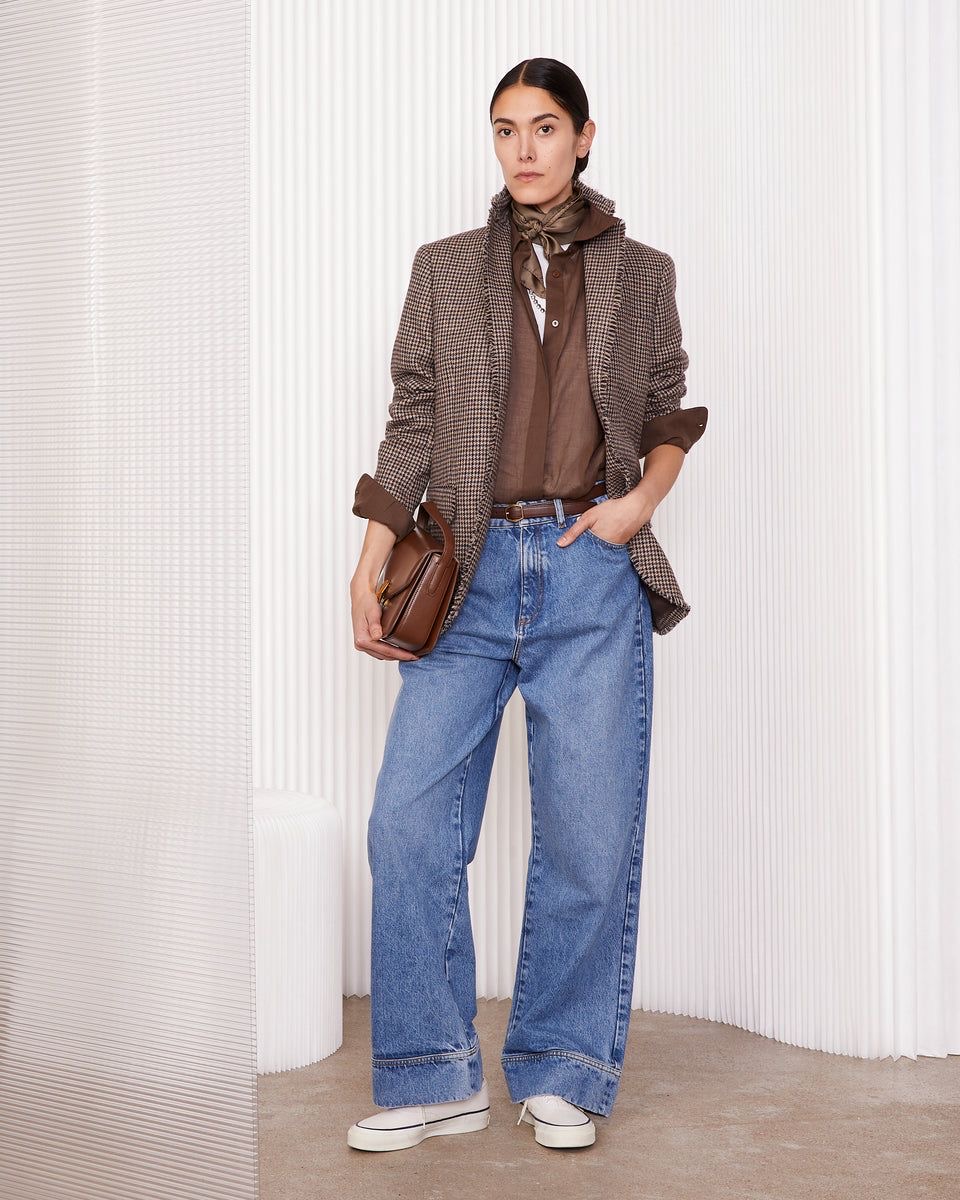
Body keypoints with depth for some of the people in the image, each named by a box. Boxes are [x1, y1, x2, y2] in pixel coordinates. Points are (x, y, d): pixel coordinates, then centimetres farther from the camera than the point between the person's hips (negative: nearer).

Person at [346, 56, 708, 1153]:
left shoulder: (642, 274, 12)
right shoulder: (444, 269, 13)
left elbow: (671, 413, 18)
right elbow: (411, 423, 9)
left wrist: (642, 498, -2)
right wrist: (370, 567, 1)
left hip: (592, 573, 0)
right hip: (471, 572, 1)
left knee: (589, 835, 0)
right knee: (408, 822, -5)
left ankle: (562, 1074, 17)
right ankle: (435, 1077, 10)